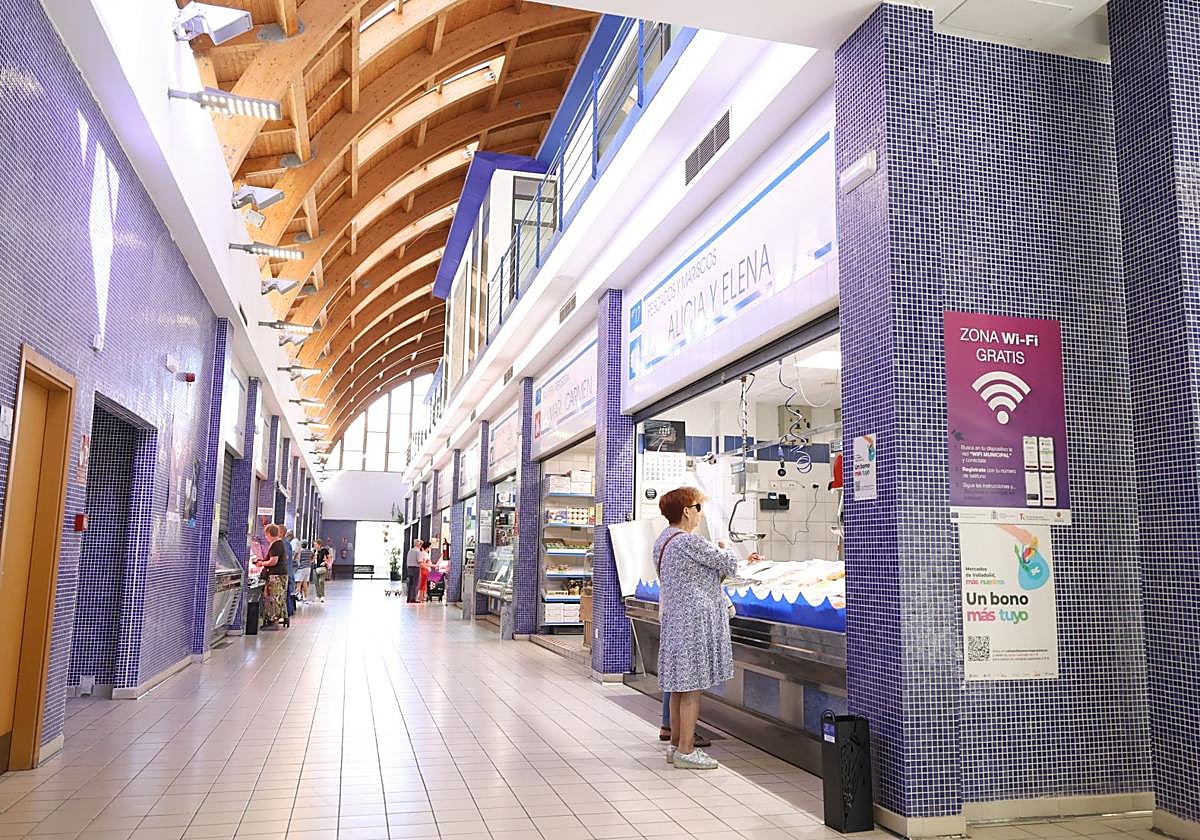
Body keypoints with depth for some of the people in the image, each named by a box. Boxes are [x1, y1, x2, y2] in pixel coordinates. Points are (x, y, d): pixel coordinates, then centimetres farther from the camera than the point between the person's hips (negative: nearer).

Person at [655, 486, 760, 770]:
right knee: (692, 686, -2)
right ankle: (685, 751, 4)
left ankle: (676, 744, 24)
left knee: (679, 686, 15)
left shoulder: (663, 540, 13)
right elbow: (728, 564, -10)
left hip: (674, 617, 10)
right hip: (695, 621, -10)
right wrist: (725, 549, 13)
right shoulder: (689, 542, -18)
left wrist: (740, 564, 21)